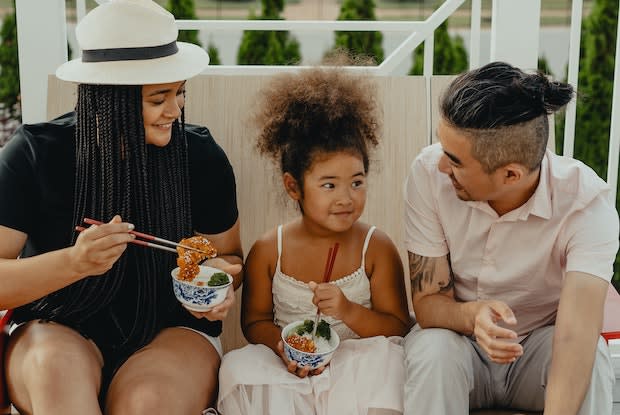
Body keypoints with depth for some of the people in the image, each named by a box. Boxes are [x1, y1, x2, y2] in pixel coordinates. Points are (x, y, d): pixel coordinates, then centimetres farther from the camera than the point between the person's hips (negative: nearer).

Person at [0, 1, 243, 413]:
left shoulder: (201, 157, -5)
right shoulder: (34, 155, -9)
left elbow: (230, 257, 8)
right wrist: (73, 263, -32)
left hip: (170, 332, 1)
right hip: (59, 331, 0)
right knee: (56, 366, -35)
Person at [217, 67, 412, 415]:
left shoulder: (377, 249, -3)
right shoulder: (268, 251, 0)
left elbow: (398, 328, -1)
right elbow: (255, 320, 9)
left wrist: (349, 311, -21)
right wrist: (282, 347, -14)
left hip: (354, 365, -1)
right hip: (286, 371, 1)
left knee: (384, 359, -32)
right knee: (238, 367, -26)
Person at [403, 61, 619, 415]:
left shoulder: (587, 201, -24)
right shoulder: (429, 173, -20)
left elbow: (577, 331, -35)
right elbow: (428, 302, -16)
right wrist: (473, 315, -39)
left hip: (540, 345, 0)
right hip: (460, 337, 1)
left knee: (588, 355, -31)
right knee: (433, 348, -32)